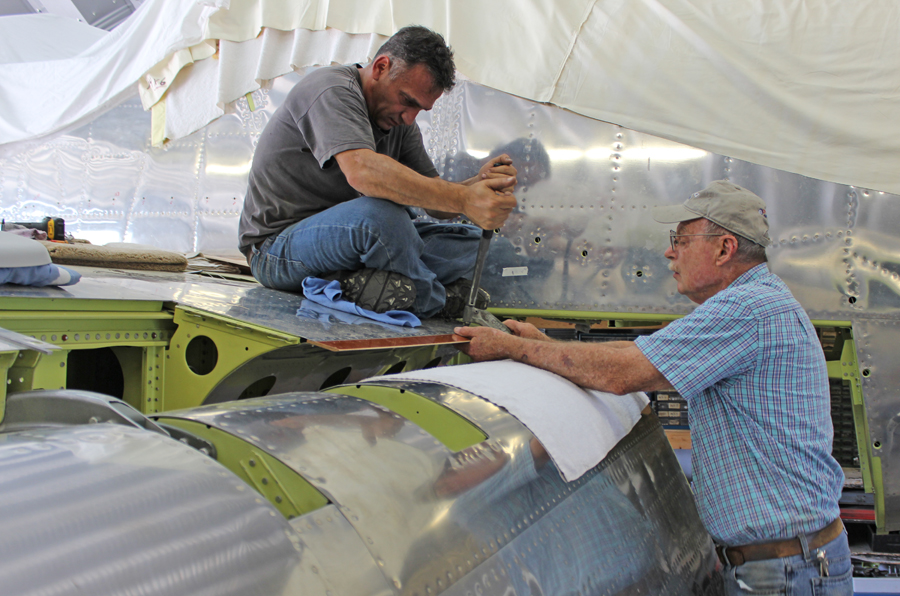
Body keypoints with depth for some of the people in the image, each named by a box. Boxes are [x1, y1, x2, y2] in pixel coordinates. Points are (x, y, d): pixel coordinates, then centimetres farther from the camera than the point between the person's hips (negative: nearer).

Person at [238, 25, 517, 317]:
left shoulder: (400, 121, 8)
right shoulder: (332, 91, -19)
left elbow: (435, 201, 2)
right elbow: (362, 171, -38)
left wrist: (479, 184, -20)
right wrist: (465, 200, -42)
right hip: (277, 248, -9)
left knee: (468, 241, -2)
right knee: (379, 213, -38)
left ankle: (364, 284, -20)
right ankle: (433, 301, -13)